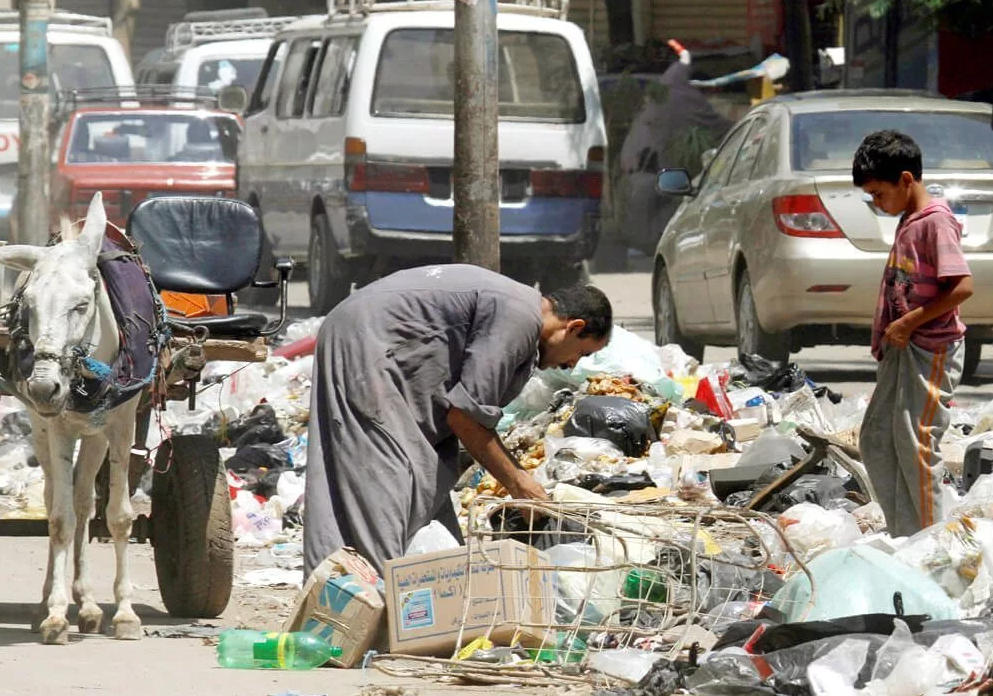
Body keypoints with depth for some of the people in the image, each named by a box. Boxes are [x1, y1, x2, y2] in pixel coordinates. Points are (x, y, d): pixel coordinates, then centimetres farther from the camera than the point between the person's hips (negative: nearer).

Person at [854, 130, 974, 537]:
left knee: (916, 448, -9)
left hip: (931, 350, -10)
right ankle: (904, 543, 16)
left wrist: (908, 323, -19)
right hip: (901, 350, 10)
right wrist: (888, 335, 12)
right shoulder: (907, 221, 14)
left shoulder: (935, 221, -15)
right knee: (875, 445, 11)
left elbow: (962, 287, -23)